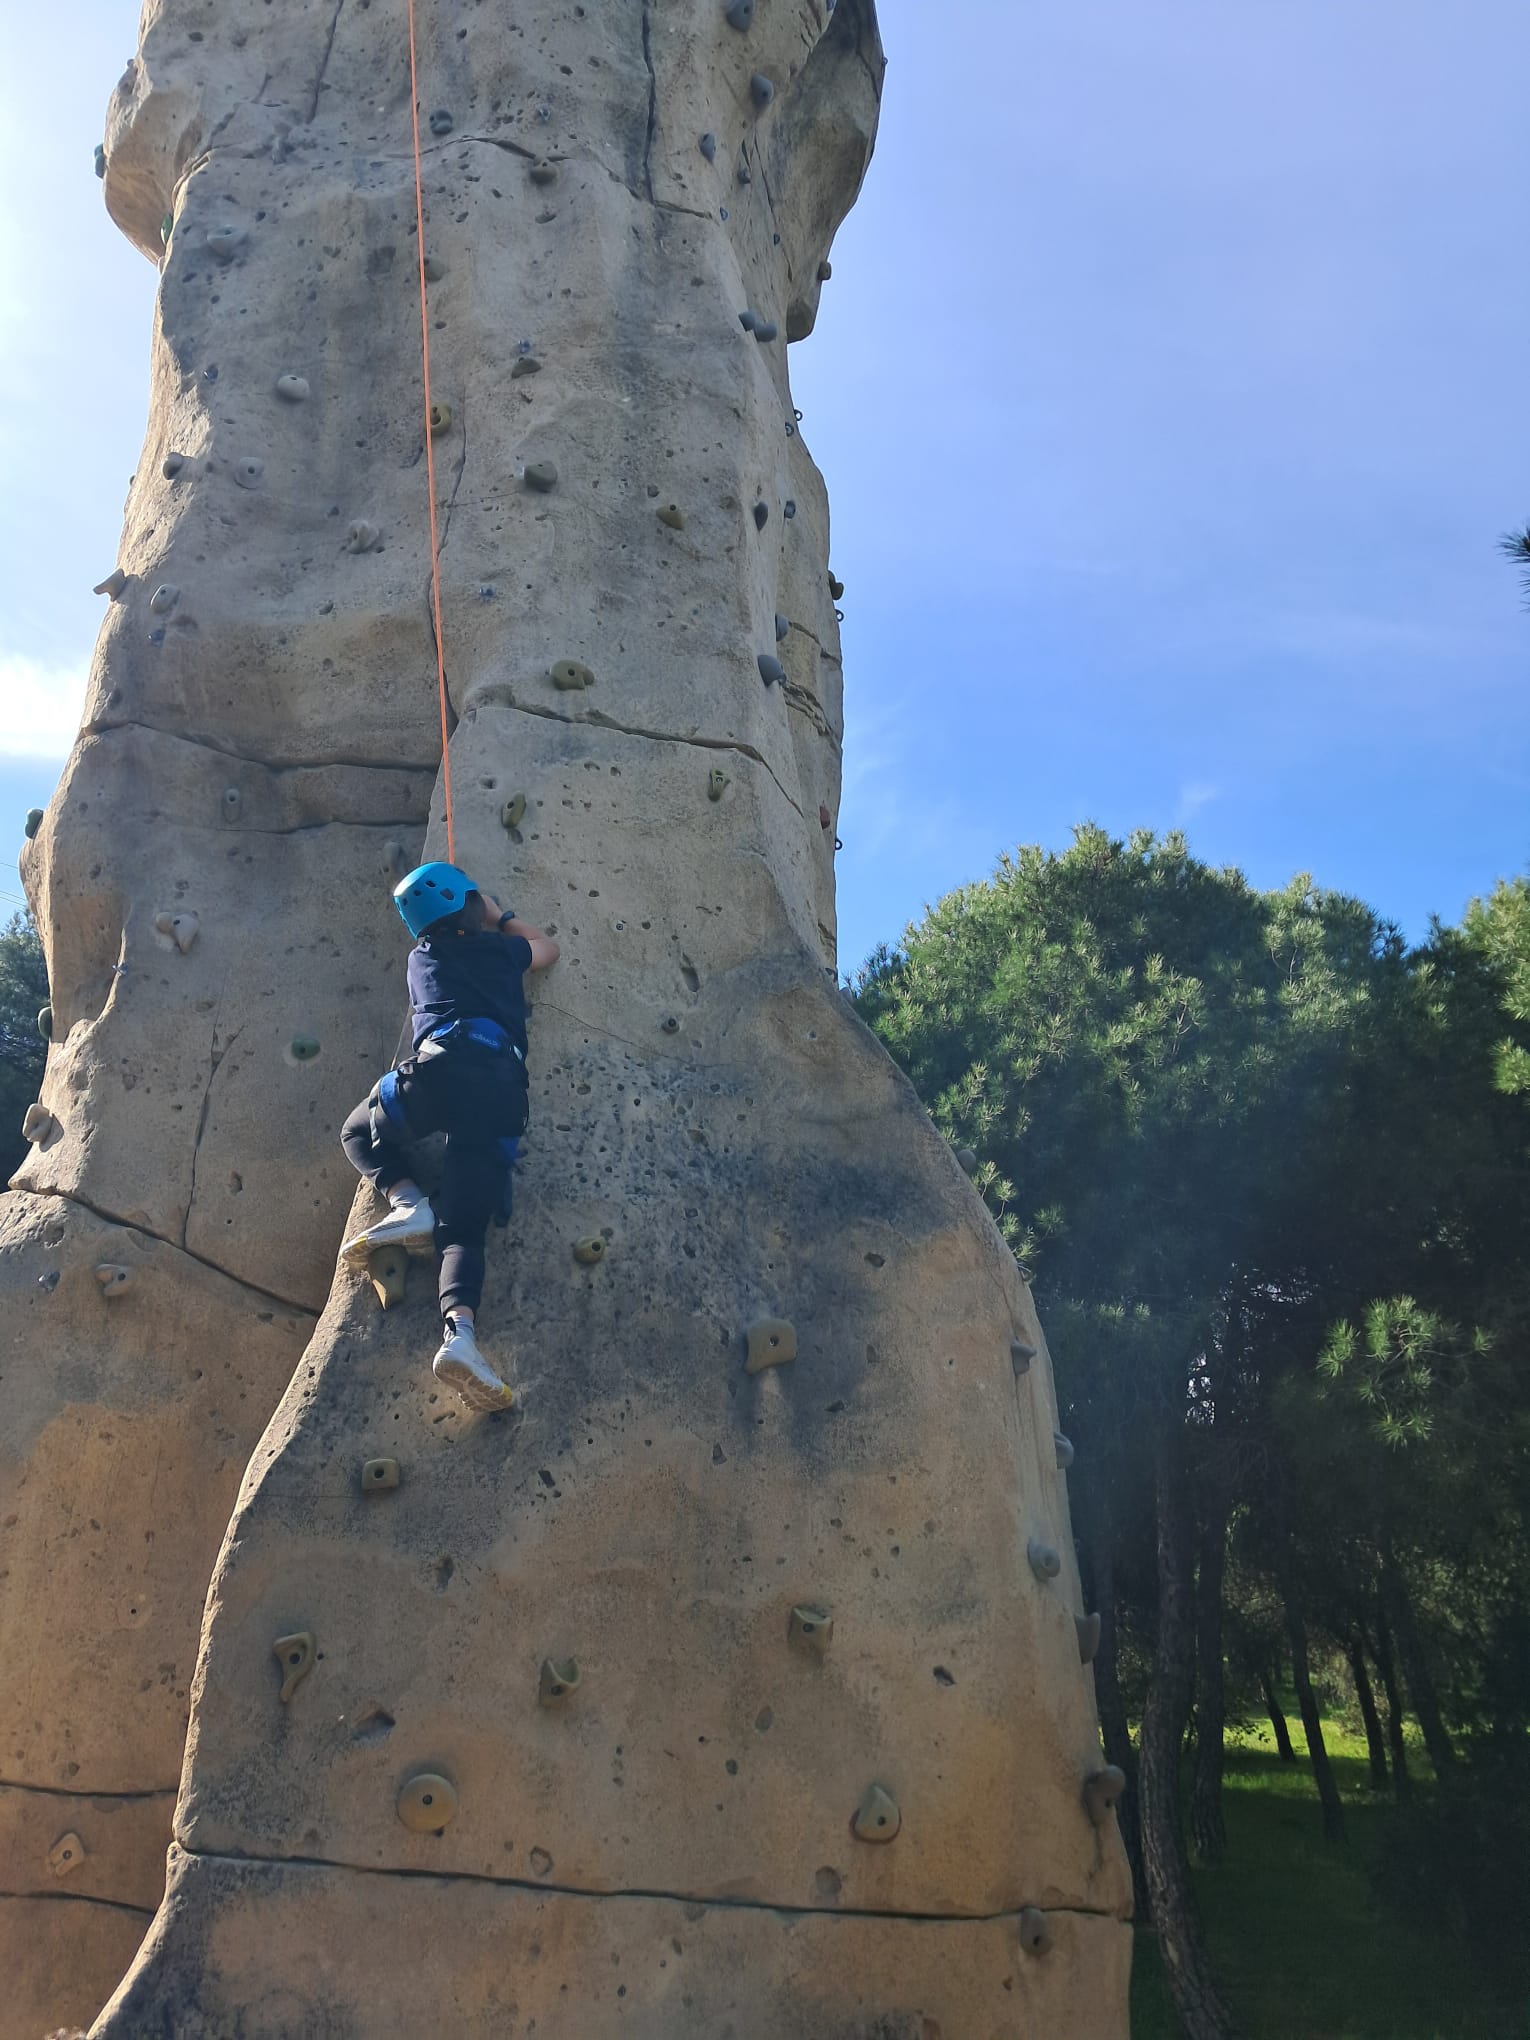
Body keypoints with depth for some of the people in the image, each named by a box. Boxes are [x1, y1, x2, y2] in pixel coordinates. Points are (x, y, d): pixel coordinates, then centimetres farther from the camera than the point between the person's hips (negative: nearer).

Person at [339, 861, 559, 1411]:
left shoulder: (423, 955, 28)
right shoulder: (501, 948, 27)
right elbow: (549, 948, 50)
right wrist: (501, 916, 60)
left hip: (441, 1067, -1)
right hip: (503, 1084, 1)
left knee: (358, 1133, 29)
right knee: (462, 1231, -1)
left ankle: (406, 1204, -1)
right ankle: (460, 1333, -30)